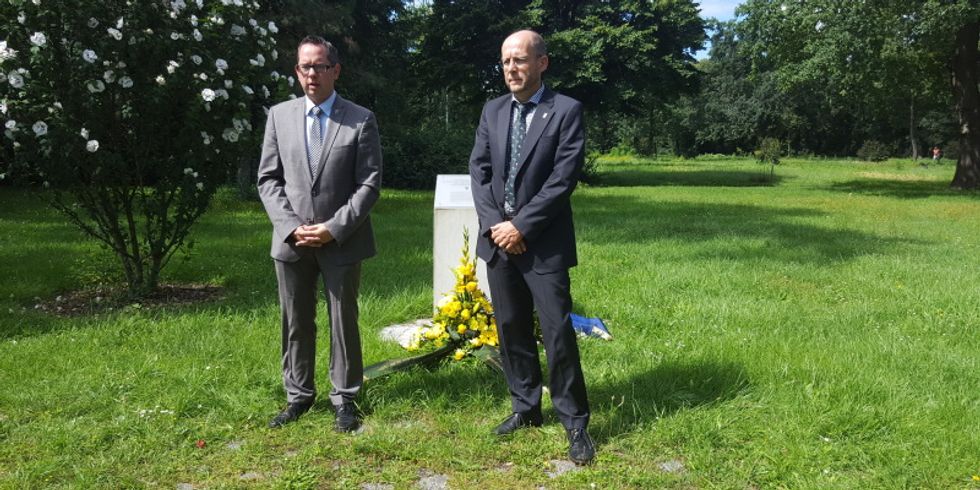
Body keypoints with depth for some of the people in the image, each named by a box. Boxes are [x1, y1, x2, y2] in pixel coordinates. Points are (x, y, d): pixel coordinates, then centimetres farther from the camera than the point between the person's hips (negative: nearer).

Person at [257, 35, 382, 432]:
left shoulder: (361, 120, -2)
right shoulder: (279, 115, 6)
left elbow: (369, 184, -6)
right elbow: (268, 179, 5)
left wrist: (334, 228, -14)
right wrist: (291, 227, -8)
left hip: (341, 241, -2)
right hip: (291, 240, 3)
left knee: (344, 321, 6)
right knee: (296, 322, 12)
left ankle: (344, 399, 19)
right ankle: (299, 395, 26)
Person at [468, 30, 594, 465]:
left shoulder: (566, 110, -5)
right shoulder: (492, 111, 11)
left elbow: (564, 178, -12)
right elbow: (478, 170, 6)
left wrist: (521, 226, -14)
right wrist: (495, 224, -7)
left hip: (543, 243, -5)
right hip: (498, 239, 5)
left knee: (558, 333, -3)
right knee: (511, 329, 11)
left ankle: (575, 422, 10)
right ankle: (525, 408, 26)